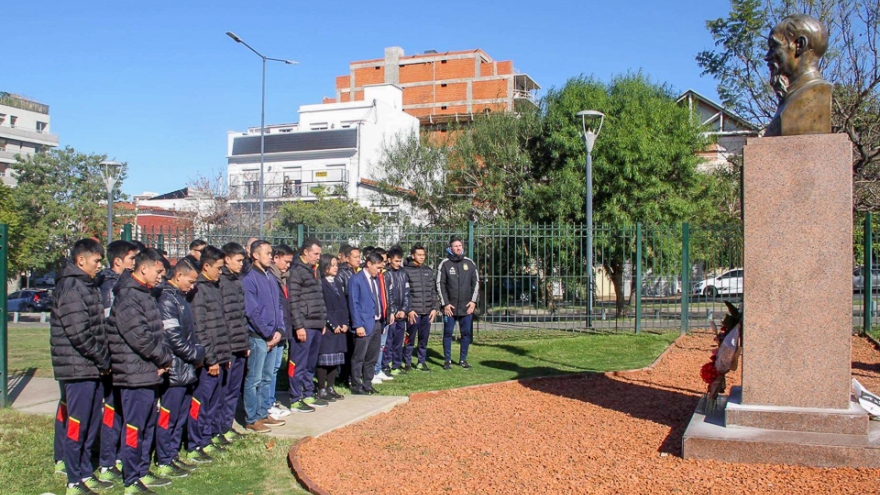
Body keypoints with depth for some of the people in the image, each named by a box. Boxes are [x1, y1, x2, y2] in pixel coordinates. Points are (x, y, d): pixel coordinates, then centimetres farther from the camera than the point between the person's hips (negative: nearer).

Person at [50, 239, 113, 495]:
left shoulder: (87, 285, 15)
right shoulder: (71, 287, -15)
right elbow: (79, 333, -20)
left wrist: (103, 359, 9)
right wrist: (103, 360, -12)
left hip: (92, 368, 9)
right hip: (79, 368, -9)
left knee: (90, 424, 15)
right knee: (77, 425, 0)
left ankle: (85, 473, 26)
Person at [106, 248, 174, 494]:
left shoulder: (145, 294, 15)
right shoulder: (128, 297, -17)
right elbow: (141, 337, -23)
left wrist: (164, 357, 3)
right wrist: (165, 358, -12)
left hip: (149, 372, 10)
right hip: (136, 373, -10)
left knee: (148, 425, 17)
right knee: (134, 427, -1)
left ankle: (142, 473, 29)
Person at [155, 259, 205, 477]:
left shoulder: (180, 297, 14)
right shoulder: (166, 298, -15)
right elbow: (173, 336, -20)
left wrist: (198, 353, 5)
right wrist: (196, 355, -10)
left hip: (186, 368, 9)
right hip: (174, 369, -9)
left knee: (180, 415, 15)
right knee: (168, 416, 0)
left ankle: (171, 456, 26)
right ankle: (163, 463, 9)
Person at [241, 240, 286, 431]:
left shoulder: (271, 278, 12)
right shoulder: (249, 279, -11)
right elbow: (252, 311, -15)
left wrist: (280, 330, 1)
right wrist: (268, 333, -12)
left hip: (273, 337, 8)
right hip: (258, 337, -8)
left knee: (266, 378, 14)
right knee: (254, 379, -1)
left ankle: (263, 414, 23)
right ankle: (251, 419, 6)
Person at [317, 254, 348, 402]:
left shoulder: (338, 283, 16)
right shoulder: (320, 283, -10)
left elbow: (344, 305, 14)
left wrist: (345, 323, 1)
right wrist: (332, 325, -13)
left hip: (339, 327, 8)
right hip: (326, 328, -8)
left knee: (335, 359, 10)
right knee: (324, 359, -3)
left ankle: (330, 388, 17)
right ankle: (322, 390, 4)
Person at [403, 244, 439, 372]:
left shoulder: (429, 271, 13)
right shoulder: (406, 270, -4)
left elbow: (433, 291, 14)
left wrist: (434, 308, 5)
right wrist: (409, 310, -13)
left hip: (427, 312, 5)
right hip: (413, 311, -5)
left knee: (424, 338, 9)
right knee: (410, 338, 1)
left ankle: (422, 361, 19)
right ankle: (407, 362, 11)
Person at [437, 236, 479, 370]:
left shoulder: (470, 263, 6)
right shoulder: (444, 264, -1)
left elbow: (476, 282, 8)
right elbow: (440, 285, -3)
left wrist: (473, 301, -1)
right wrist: (445, 304, -8)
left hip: (466, 306, 2)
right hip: (450, 306, -2)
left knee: (467, 333, 6)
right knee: (448, 333, 2)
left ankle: (463, 359, 17)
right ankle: (447, 360, 13)